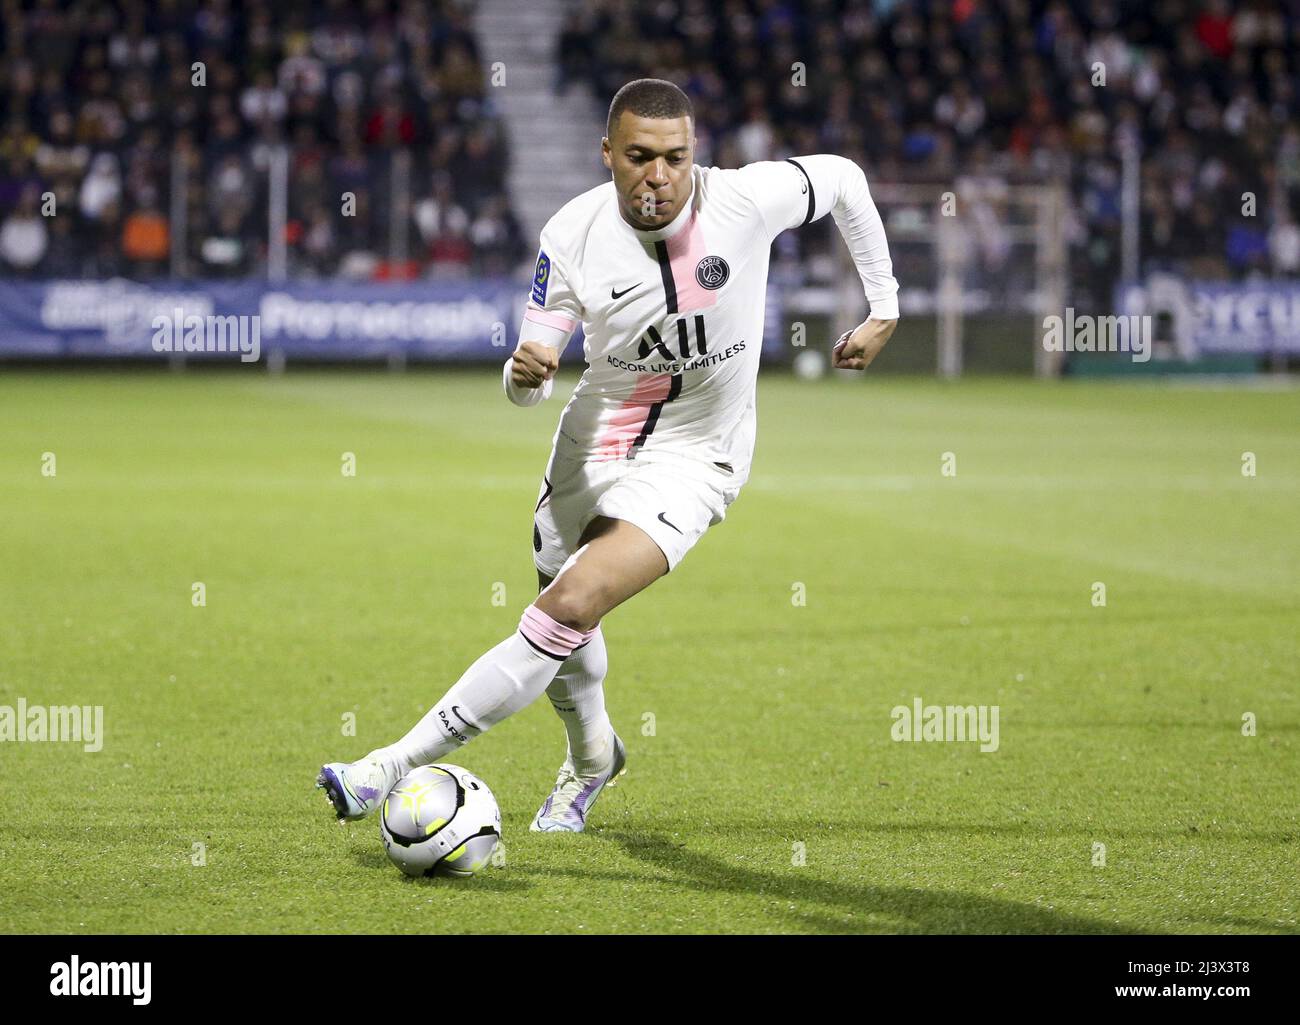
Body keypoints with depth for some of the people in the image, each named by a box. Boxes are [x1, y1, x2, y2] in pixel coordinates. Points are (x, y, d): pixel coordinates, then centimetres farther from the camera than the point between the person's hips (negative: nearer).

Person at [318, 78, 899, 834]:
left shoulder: (745, 200, -22)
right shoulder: (574, 235, -16)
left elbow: (842, 178, 0)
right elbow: (529, 384, -8)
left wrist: (884, 307, 5)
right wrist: (525, 374, -33)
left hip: (690, 460, -3)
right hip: (593, 442, 3)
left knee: (570, 607, -23)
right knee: (568, 624, 19)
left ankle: (394, 770, -22)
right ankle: (592, 759, 54)